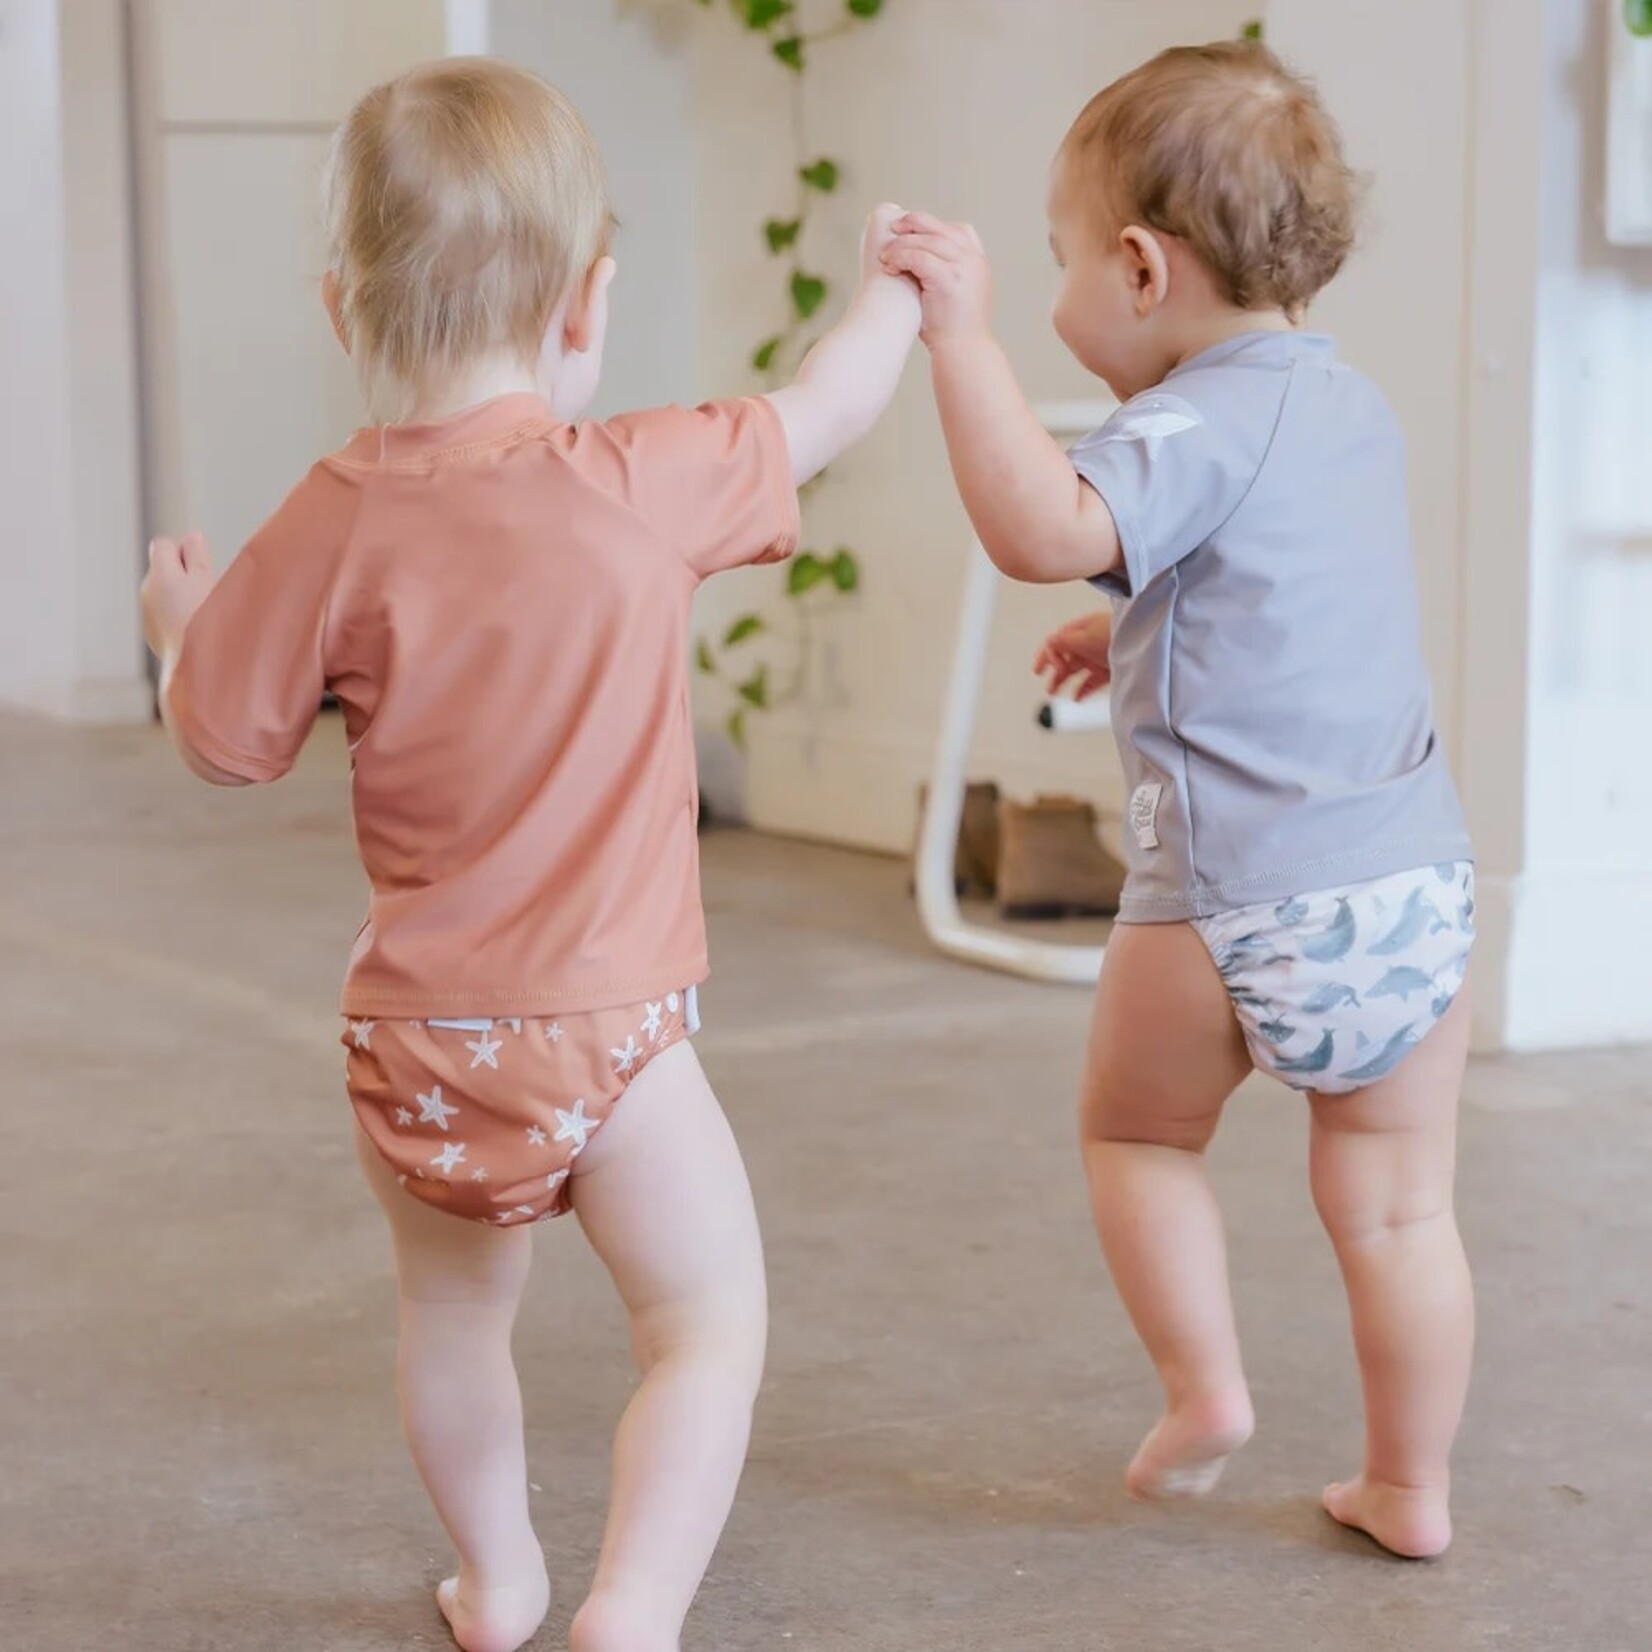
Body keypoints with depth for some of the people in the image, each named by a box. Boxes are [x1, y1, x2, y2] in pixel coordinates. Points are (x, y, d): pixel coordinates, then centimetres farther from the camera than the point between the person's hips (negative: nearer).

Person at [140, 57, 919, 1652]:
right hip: (606, 1028, -4)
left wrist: (182, 625, 23)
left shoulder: (336, 522, -7)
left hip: (415, 1038, 4)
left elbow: (223, 740, 2)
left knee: (452, 1311, 26)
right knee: (708, 1321, 4)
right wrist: (896, 284, 25)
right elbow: (823, 411, 5)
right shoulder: (642, 483, -12)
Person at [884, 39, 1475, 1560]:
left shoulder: (1200, 425, -12)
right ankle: (1412, 1487, 23)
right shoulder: (1352, 405, 15)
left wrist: (962, 333, -24)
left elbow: (1043, 529, -30)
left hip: (1235, 895, -7)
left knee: (1140, 1130, 21)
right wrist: (1137, 635, 34)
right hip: (1416, 876, 7)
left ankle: (1205, 1389, 17)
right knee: (1399, 1205, 14)